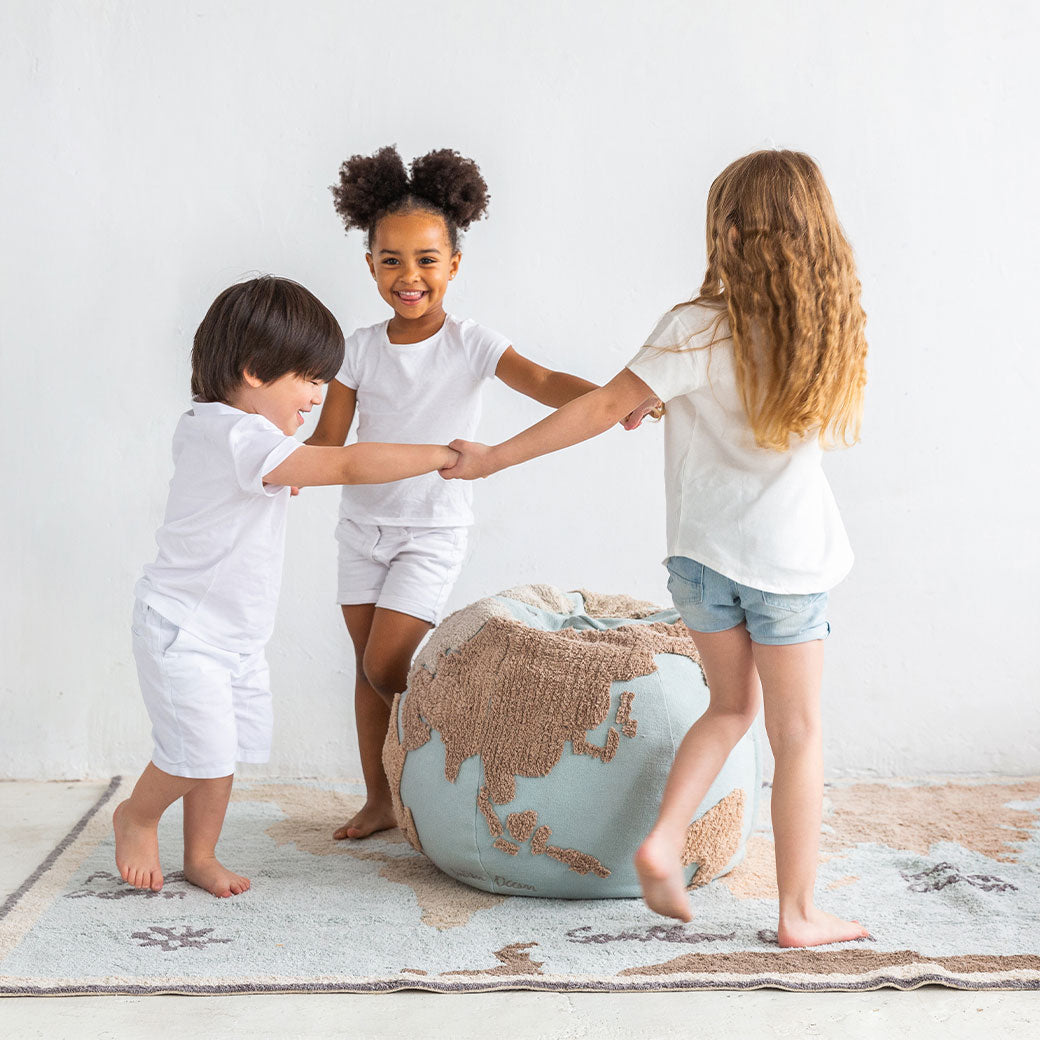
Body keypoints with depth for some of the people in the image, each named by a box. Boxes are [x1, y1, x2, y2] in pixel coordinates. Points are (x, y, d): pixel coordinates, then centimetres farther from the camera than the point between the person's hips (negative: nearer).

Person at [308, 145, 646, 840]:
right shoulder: (361, 348, -2)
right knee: (368, 666, 11)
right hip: (363, 525, 4)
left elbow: (543, 382, -28)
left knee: (386, 666, -11)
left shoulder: (470, 345, -12)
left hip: (432, 532, -4)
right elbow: (329, 438, -1)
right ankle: (379, 802, 25)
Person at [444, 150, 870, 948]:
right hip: (791, 559, 0)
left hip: (705, 551, 0)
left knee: (732, 706, 21)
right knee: (798, 733, 10)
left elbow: (605, 408, -17)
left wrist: (497, 457, -10)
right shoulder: (832, 330, -4)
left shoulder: (700, 330, -13)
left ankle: (664, 841, 7)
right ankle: (800, 913, 15)